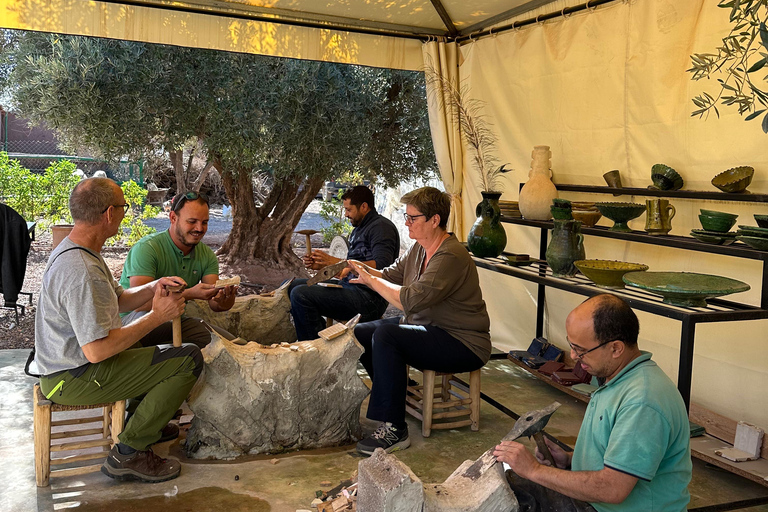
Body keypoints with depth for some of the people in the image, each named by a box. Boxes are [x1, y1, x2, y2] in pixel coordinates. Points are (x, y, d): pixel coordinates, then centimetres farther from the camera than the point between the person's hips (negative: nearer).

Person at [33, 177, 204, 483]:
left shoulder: (73, 250, 5)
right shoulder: (82, 273, -30)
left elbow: (117, 301, 14)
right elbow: (97, 351, -32)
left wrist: (154, 287, -4)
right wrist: (157, 316, -23)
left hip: (67, 363, 11)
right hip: (72, 379, -11)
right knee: (189, 359, -18)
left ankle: (148, 420, 32)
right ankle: (129, 454, -8)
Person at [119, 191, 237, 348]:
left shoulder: (207, 255, 1)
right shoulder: (146, 248, -19)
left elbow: (214, 303, -10)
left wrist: (225, 298, -36)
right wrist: (190, 294, -40)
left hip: (175, 322, 6)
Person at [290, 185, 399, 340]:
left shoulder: (381, 227, -7)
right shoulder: (359, 230, 24)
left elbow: (381, 265, -22)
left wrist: (336, 262, -20)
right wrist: (320, 265, 7)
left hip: (369, 298, -11)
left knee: (300, 294, -23)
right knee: (291, 286, 11)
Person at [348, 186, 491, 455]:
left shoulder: (451, 257, -24)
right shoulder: (420, 248, 7)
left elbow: (411, 299, -30)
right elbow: (391, 275, 11)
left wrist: (371, 280, -18)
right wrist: (363, 269, -8)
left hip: (462, 344, -10)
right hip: (426, 327, 10)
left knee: (385, 335, -29)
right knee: (360, 333, 4)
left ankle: (394, 430, -22)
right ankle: (393, 395, 19)